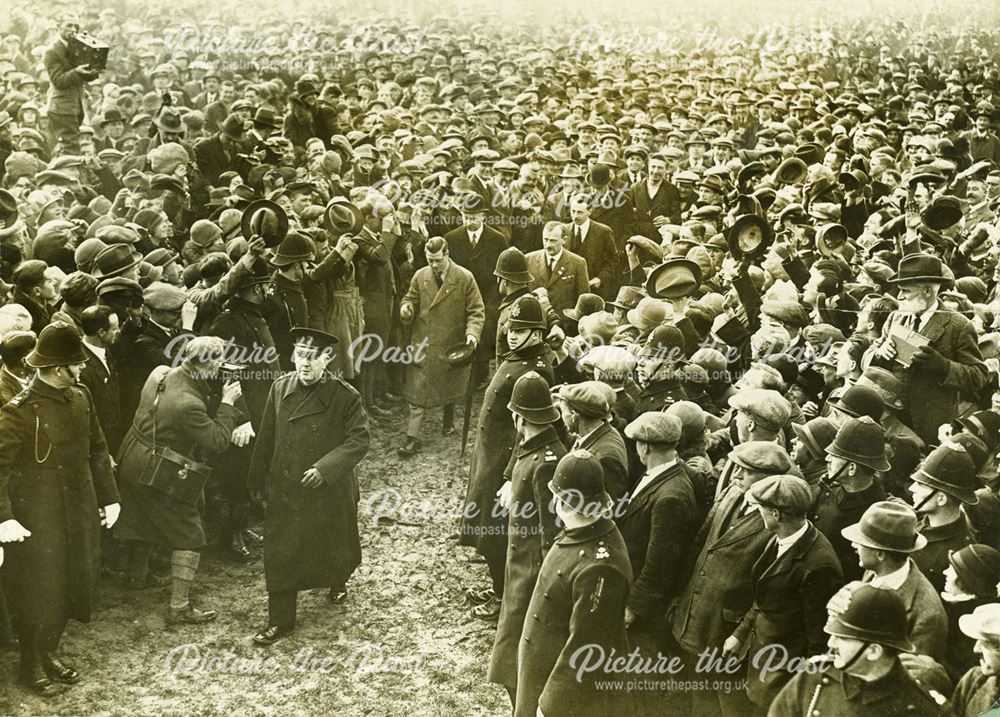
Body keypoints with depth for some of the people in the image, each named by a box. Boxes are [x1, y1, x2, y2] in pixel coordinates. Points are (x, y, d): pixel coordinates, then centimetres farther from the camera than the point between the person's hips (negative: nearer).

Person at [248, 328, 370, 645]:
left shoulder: (346, 396, -17)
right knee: (279, 555, 4)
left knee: (332, 545, 20)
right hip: (284, 491, 2)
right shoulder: (280, 388, -5)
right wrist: (258, 482, 10)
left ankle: (338, 581, 54)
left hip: (329, 492, -2)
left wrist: (326, 467, -27)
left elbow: (359, 439, -16)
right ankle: (280, 620, 17)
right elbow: (266, 439, 4)